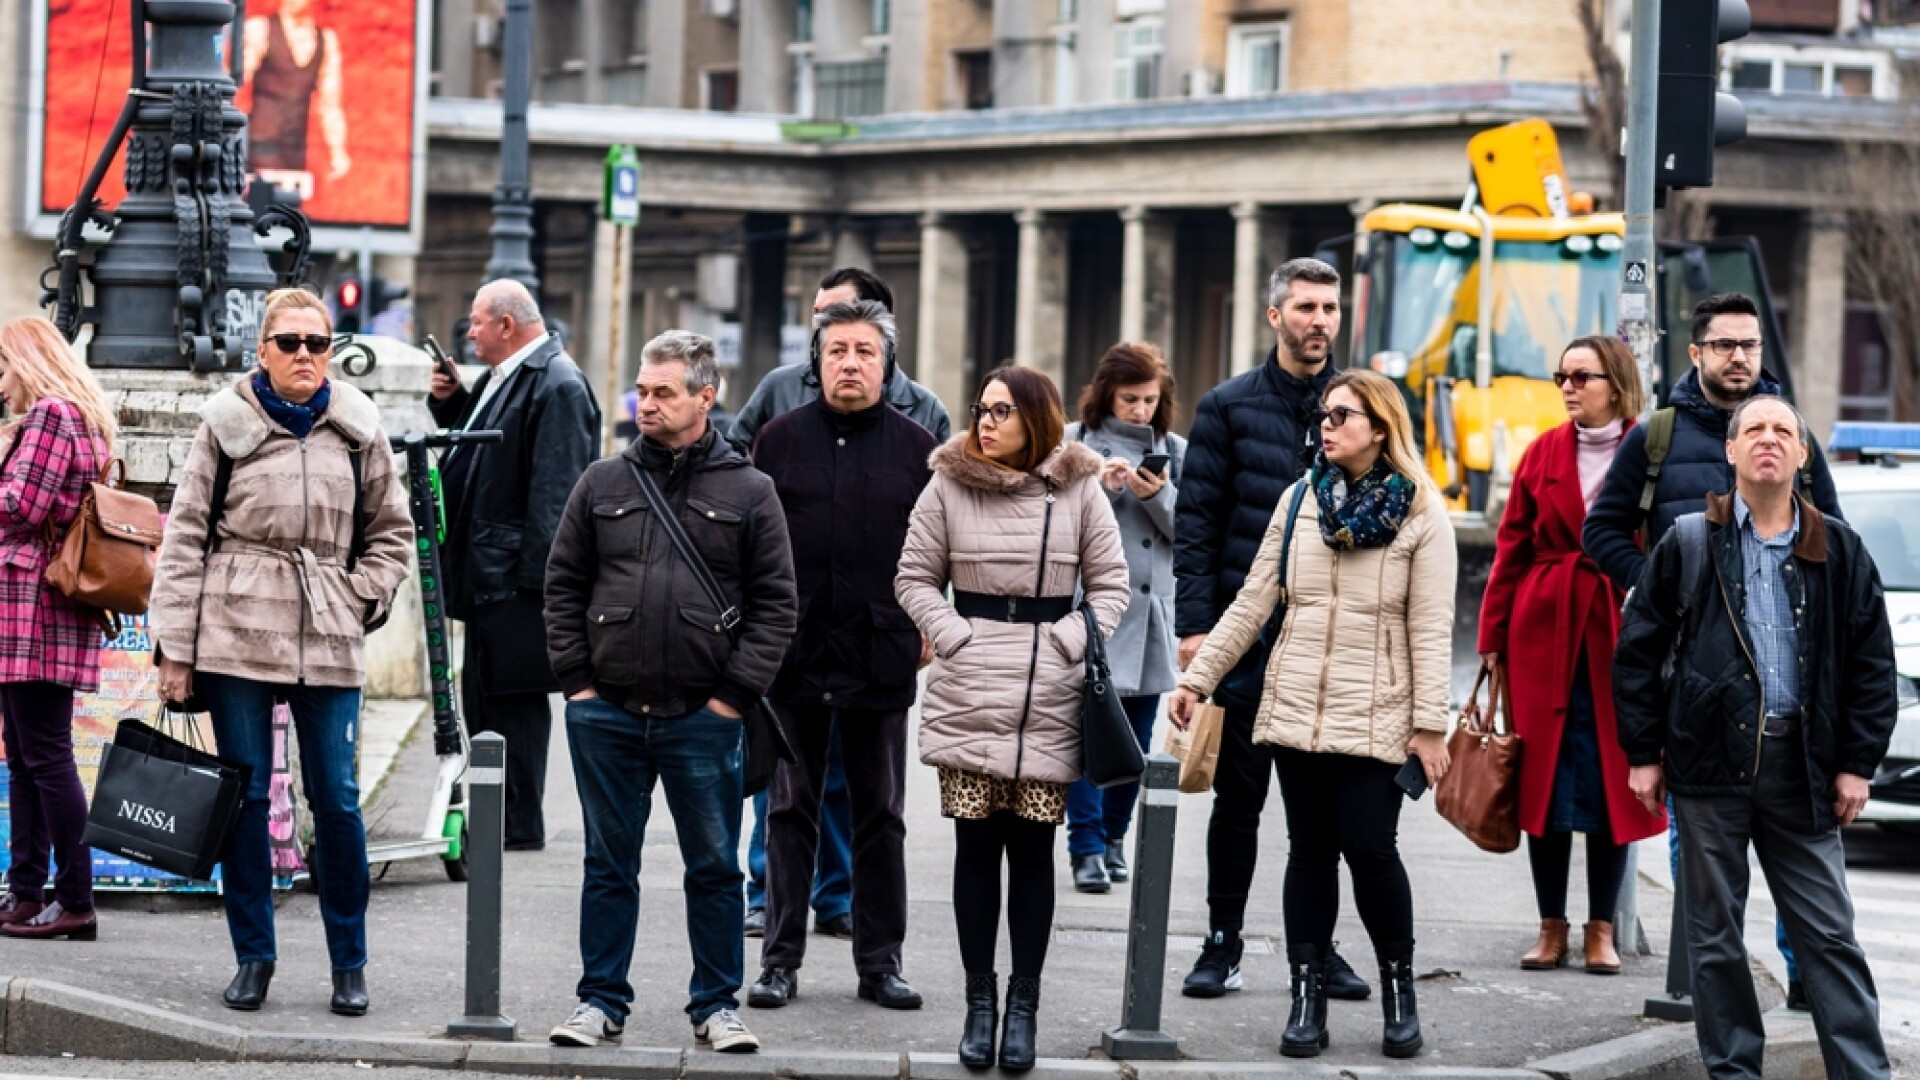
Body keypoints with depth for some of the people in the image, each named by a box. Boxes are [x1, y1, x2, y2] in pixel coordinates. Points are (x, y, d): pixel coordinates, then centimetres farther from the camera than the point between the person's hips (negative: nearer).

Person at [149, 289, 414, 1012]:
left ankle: (349, 964, 11)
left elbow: (392, 531, 19)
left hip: (328, 642, 1)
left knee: (336, 799, 0)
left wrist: (362, 598, 2)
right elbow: (185, 537, 2)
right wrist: (175, 648, -3)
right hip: (235, 635, -1)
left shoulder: (357, 429, 8)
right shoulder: (226, 424, 2)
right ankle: (252, 958, 13)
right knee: (244, 796, 3)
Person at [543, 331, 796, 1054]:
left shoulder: (748, 492, 1)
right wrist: (577, 679, 0)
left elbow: (775, 603, 0)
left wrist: (736, 692, -7)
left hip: (703, 719, -2)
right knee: (610, 865, 9)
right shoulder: (602, 484, 7)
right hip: (607, 714, 2)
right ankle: (601, 1002, 17)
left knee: (714, 867, 5)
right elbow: (563, 585, 9)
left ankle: (717, 1006, 14)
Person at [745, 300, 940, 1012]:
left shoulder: (916, 447, 5)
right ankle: (780, 960, 10)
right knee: (791, 812, 5)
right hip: (794, 654, 0)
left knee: (881, 815, 6)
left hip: (882, 659, 0)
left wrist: (928, 628, 0)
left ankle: (880, 962, 13)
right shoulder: (781, 440, 4)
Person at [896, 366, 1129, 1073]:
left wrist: (1072, 643, -7)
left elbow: (1110, 584, 7)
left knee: (1032, 848, 2)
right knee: (975, 845, 2)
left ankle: (1024, 1005, 7)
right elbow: (915, 578, 8)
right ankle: (979, 997, 11)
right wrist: (952, 635, -6)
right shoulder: (949, 486, 4)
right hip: (968, 697, 1)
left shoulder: (1078, 490, 3)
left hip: (1048, 700, 0)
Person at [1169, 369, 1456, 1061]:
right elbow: (1252, 603, 10)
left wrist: (1430, 724, -11)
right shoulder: (1303, 500, 9)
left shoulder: (1421, 513, -2)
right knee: (1310, 849, 6)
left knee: (1369, 848, -6)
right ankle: (1307, 998, 11)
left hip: (1373, 717, -4)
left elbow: (1431, 628, -6)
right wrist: (1198, 678, 4)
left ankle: (1399, 989, 12)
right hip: (1295, 710, 4)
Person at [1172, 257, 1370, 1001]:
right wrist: (1195, 623, -7)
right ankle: (1223, 945, 12)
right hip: (1247, 634, -1)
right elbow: (1196, 520, 0)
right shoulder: (1229, 407, 2)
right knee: (1238, 795, 4)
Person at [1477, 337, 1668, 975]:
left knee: (1614, 778, 1)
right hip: (1544, 631, 2)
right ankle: (1552, 927, 12)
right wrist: (1494, 635, 3)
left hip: (1620, 634, -2)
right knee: (1544, 778, 3)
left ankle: (1601, 930, 10)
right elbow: (1512, 549, 8)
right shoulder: (1545, 454, 7)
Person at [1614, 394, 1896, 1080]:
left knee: (1829, 935, 0)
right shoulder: (1688, 544, 4)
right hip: (1712, 764, 0)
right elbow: (1637, 651, 6)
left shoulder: (1837, 551, 7)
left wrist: (1856, 763, 2)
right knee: (1716, 938, 6)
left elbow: (1872, 662, 8)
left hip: (1802, 765, 0)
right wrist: (1643, 754, 2)